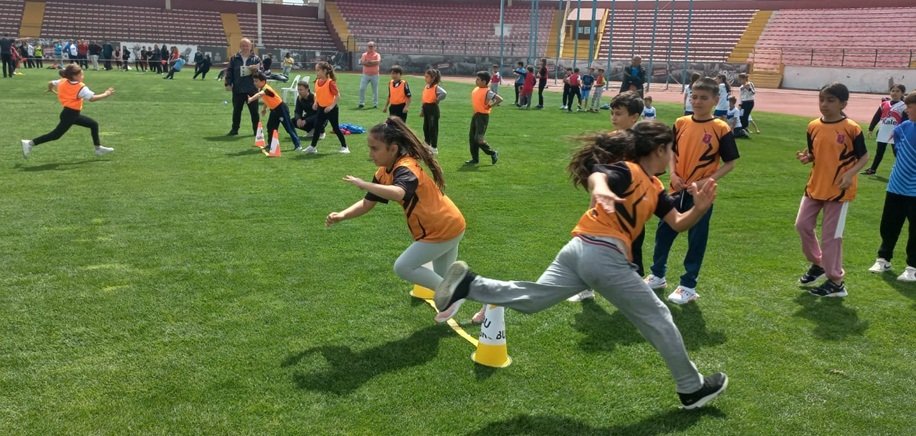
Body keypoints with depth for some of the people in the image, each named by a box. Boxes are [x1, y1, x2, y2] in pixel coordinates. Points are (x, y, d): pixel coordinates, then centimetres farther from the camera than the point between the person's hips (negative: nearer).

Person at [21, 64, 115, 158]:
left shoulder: (63, 82, 4)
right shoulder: (81, 88, -20)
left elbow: (50, 83, 16)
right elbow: (92, 98, -28)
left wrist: (51, 89, 38)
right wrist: (106, 94, -21)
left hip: (73, 114, 10)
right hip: (70, 114, -10)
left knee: (94, 124, 14)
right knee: (56, 135, -5)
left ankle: (98, 148, 18)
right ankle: (30, 143, 0)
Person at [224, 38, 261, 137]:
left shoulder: (256, 59, 3)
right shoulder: (234, 58, 5)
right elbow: (229, 71, 6)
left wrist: (256, 70, -18)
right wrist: (228, 83, -4)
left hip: (252, 90, -1)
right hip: (237, 90, 1)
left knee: (254, 111, 4)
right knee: (236, 111, 10)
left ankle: (256, 130, 13)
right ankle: (234, 129, 20)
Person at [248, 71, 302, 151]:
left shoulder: (266, 88, -25)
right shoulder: (261, 89, 3)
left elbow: (260, 94, -47)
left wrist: (251, 99, -61)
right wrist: (264, 108, 25)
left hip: (281, 108, -10)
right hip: (274, 110, 10)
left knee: (289, 127, -8)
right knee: (270, 127, 9)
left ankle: (297, 145, -5)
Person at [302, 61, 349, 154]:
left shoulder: (330, 82, -19)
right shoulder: (317, 82, 3)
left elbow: (337, 95, -19)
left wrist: (332, 106, -24)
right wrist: (315, 103, 4)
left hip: (331, 109, -7)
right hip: (321, 108, 7)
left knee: (336, 128, 1)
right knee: (317, 127, 6)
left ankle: (344, 147, 12)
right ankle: (313, 147, 13)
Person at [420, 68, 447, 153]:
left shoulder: (436, 87, -16)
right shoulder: (426, 87, 11)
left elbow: (444, 93, -35)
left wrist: (437, 100, -21)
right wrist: (422, 110, 18)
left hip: (433, 108, -9)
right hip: (426, 108, 9)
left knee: (433, 128, -3)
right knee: (426, 127, 15)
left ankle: (434, 148, 5)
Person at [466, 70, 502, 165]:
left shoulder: (487, 92, -18)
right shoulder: (476, 89, 7)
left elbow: (500, 99, -25)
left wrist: (490, 106, -18)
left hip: (483, 116, -9)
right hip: (475, 115, 9)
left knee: (479, 139, -10)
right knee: (472, 137, 9)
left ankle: (493, 153, 9)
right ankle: (475, 159, 18)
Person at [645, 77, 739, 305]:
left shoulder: (721, 129, -9)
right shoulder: (681, 123, 1)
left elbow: (731, 162, -5)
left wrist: (708, 180, -17)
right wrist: (673, 174, -7)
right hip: (677, 190, 4)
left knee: (696, 240, 6)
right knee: (664, 232, 13)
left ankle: (688, 286, 19)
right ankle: (657, 275, 31)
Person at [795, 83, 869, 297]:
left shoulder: (851, 128, -13)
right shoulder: (813, 126, 1)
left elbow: (864, 156, -6)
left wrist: (850, 173, -22)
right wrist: (806, 157, -11)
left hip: (839, 190, -6)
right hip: (815, 186, 6)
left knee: (831, 235, -1)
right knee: (802, 225, 10)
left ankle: (836, 281, 13)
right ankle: (817, 264, 34)